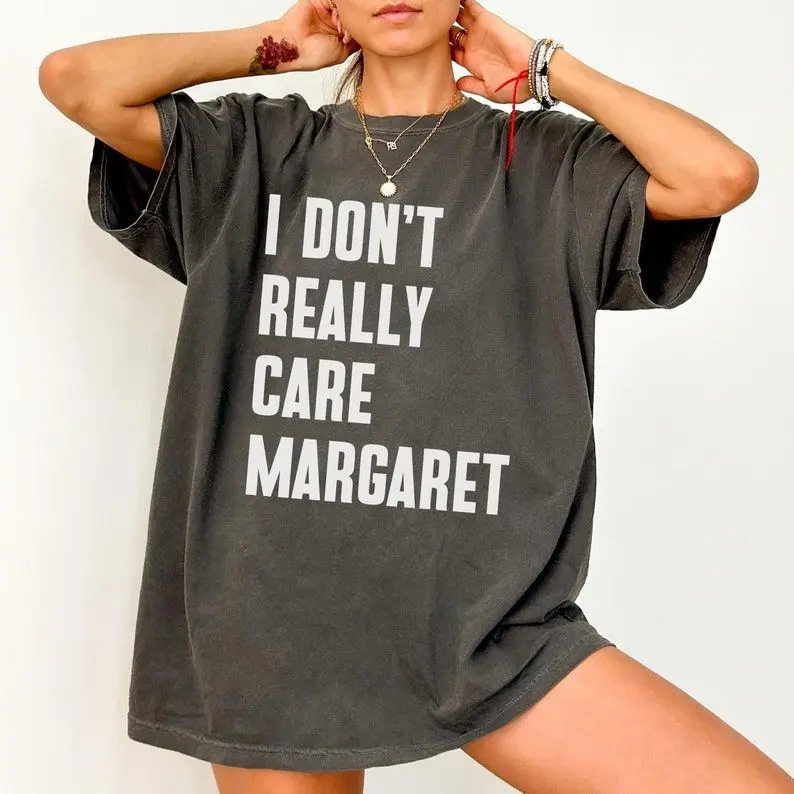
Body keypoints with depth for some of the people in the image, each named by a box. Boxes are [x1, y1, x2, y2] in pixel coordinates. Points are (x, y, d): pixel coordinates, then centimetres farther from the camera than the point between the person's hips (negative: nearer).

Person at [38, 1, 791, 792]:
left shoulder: (546, 162, 6)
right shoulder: (254, 148, 9)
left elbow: (724, 175, -8)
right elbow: (74, 80, 0)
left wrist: (544, 68, 3)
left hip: (488, 618, 0)